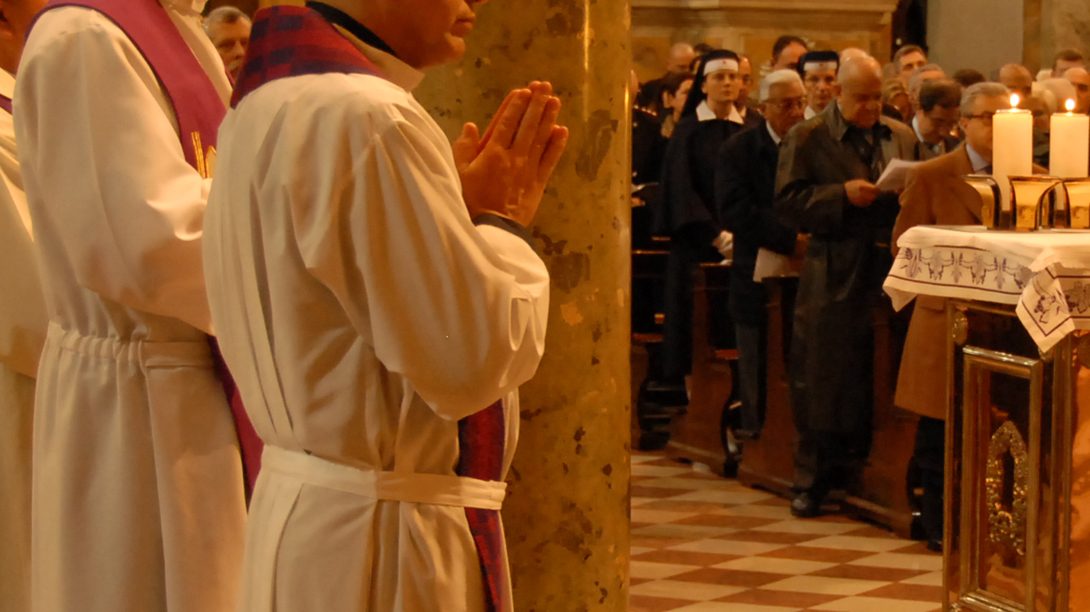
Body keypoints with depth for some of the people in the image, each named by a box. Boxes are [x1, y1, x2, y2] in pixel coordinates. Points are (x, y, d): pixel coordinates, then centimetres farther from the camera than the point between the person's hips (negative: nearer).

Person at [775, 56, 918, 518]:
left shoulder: (902, 138, 15)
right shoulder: (806, 139, 2)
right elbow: (788, 203, -6)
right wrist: (842, 195, -17)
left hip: (889, 274, 3)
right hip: (832, 277, -3)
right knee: (822, 380, 0)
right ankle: (812, 479, 10)